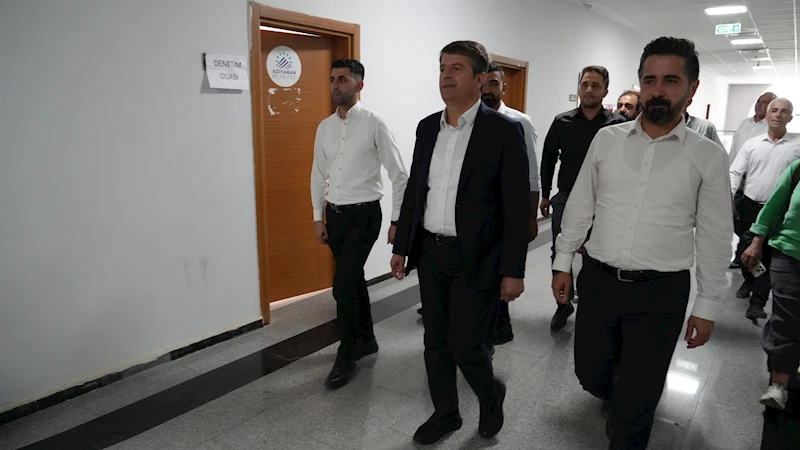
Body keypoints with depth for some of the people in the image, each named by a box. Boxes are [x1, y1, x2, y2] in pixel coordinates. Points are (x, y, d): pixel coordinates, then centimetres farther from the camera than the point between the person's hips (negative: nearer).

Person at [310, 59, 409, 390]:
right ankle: (366, 339, 36)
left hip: (363, 215, -6)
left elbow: (399, 175, -8)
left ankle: (345, 358, 8)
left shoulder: (374, 124, -10)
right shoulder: (325, 127, 7)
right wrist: (318, 217, 10)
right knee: (354, 280, 17)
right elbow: (318, 174, 14)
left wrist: (397, 220, -8)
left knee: (343, 287, -9)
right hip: (334, 214, 6)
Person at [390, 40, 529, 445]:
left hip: (475, 259, -5)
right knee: (436, 342, 14)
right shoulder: (427, 127, 7)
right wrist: (401, 246, 12)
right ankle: (445, 413, 36)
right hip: (430, 253, 6)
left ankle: (491, 395, 33)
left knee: (465, 345, 0)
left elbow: (517, 206, -10)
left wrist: (513, 271, -12)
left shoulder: (504, 130, -10)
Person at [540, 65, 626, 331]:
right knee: (560, 254, 5)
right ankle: (564, 304, 24)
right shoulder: (562, 122, 2)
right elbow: (548, 159, 10)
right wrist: (545, 195, 10)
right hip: (566, 199, 2)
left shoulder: (618, 125, -5)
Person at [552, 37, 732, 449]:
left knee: (638, 398, 8)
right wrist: (563, 264, 7)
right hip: (597, 280, 2)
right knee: (589, 373, 17)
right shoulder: (606, 139, 2)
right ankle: (617, 402, 51)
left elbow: (715, 237, 1)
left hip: (661, 292, -2)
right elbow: (580, 206, 7)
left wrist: (707, 306, 2)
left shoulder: (708, 156, -3)